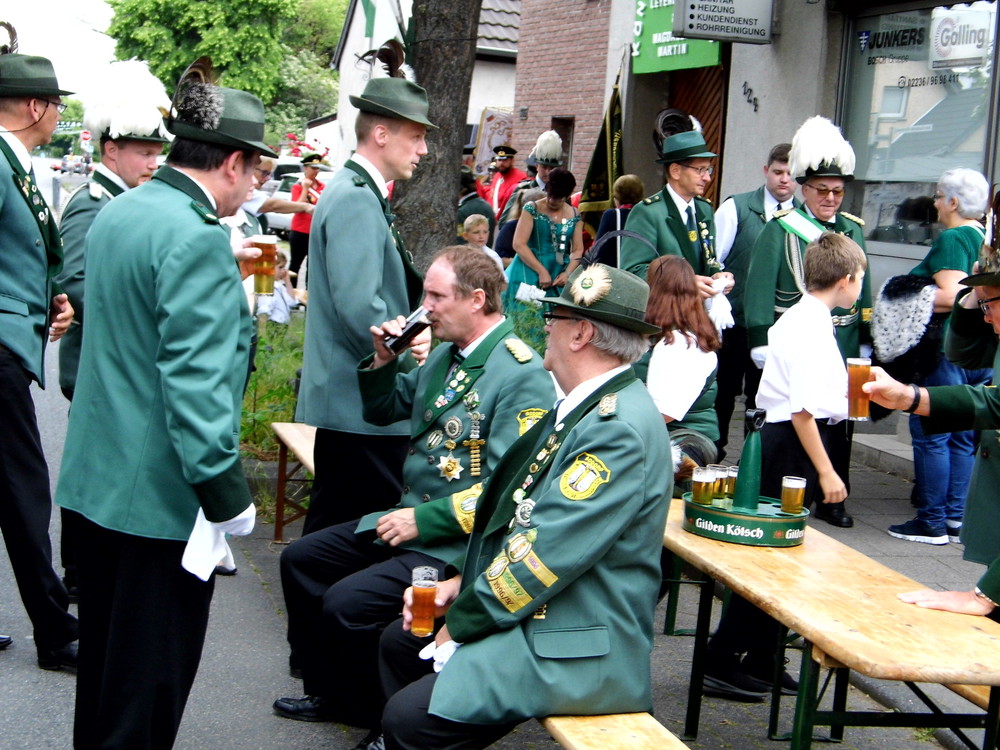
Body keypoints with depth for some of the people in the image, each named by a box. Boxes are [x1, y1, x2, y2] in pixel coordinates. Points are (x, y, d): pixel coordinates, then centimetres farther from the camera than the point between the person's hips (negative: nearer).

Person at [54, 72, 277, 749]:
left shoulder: (117, 213, 7)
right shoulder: (196, 236, -21)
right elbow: (195, 382, -24)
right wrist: (227, 493, -19)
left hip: (96, 472, 9)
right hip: (161, 489, -9)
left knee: (105, 650, 22)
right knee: (154, 668, 3)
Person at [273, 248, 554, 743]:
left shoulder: (523, 376, -19)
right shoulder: (445, 355, 9)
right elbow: (384, 412, 22)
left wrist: (423, 520, -22)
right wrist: (383, 361, 2)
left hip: (457, 543, -9)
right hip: (408, 515, 10)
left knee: (346, 604, -22)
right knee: (300, 561, 12)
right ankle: (331, 693, 26)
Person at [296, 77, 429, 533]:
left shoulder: (359, 192, 17)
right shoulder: (356, 199, -16)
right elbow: (359, 307, -24)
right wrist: (411, 360, -13)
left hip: (348, 396, 11)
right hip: (363, 403, -11)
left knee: (333, 526, 16)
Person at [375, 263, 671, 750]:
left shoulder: (619, 428, -23)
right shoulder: (585, 406, 10)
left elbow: (545, 553, -24)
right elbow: (521, 518, 17)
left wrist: (462, 622, -13)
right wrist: (463, 584, 6)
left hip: (578, 649, -10)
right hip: (535, 614, 10)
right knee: (399, 642, 16)